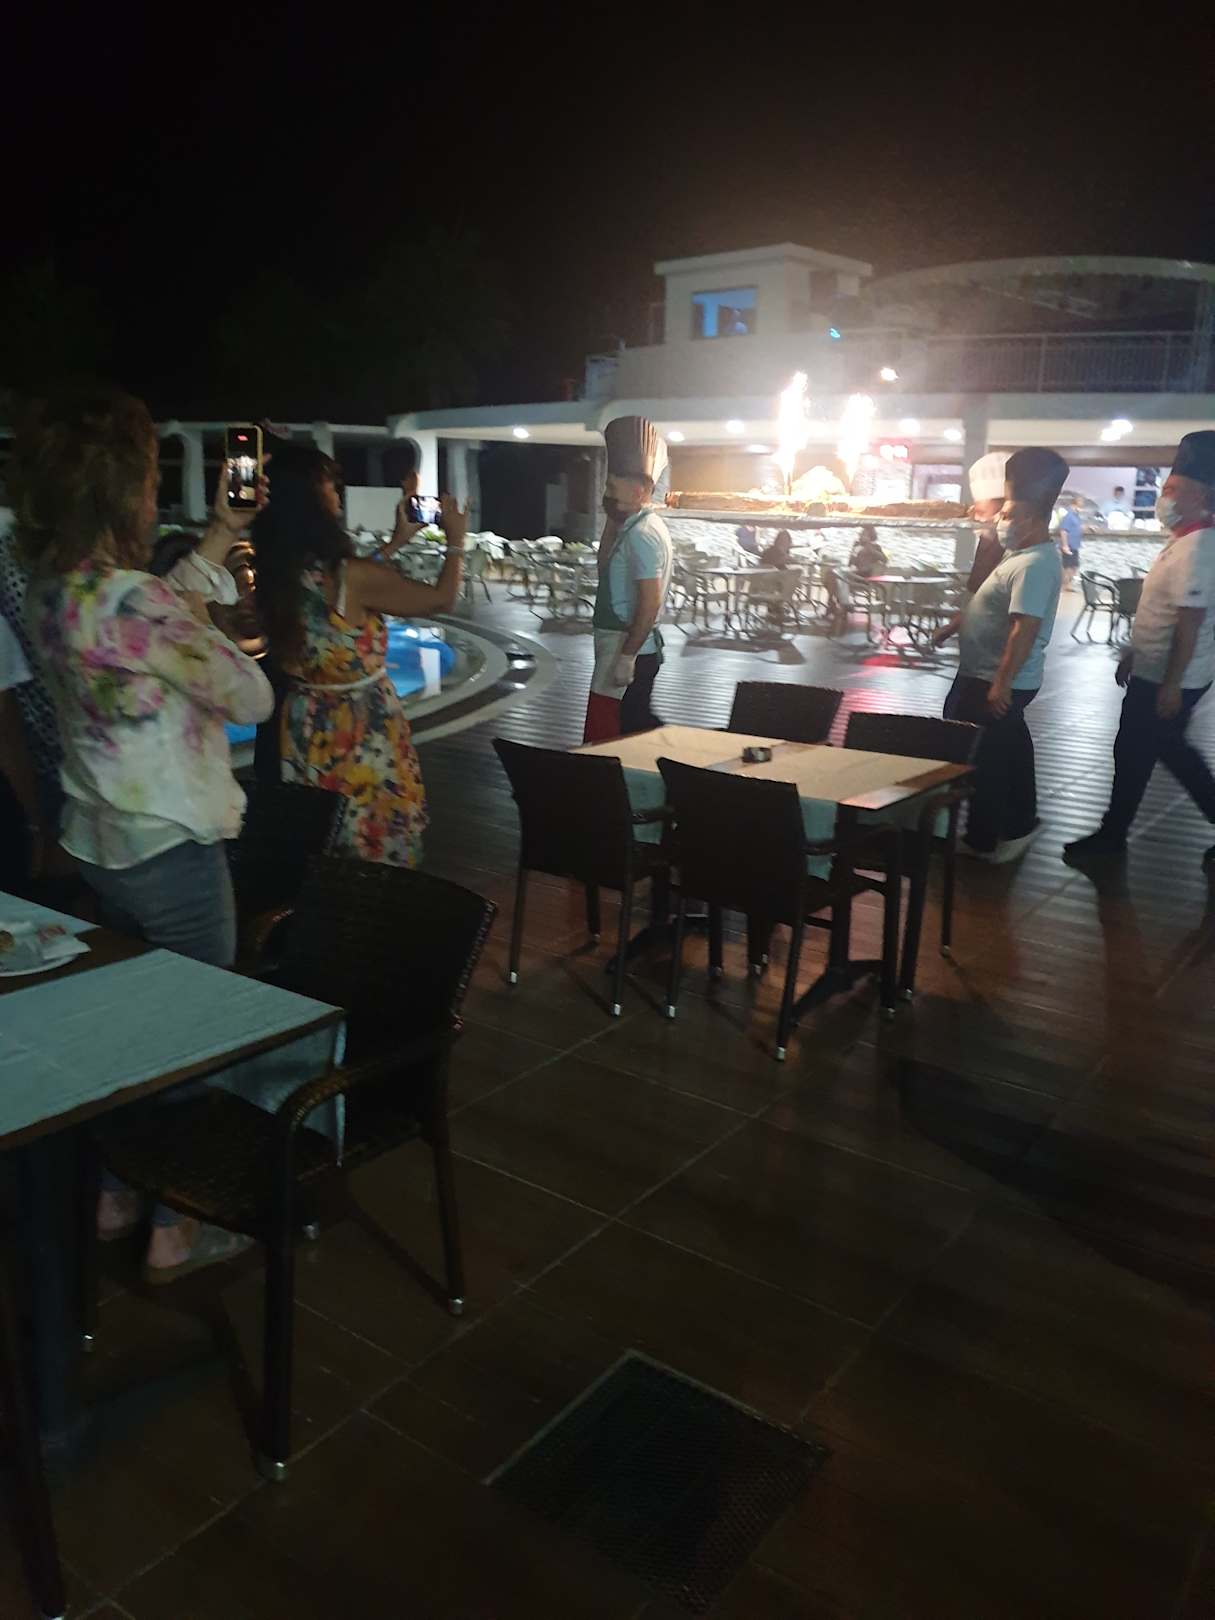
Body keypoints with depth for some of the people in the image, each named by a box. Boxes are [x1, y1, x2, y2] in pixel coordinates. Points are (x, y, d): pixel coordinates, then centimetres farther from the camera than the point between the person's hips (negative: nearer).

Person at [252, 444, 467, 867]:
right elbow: (441, 599, -9)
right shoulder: (350, 576, -23)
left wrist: (395, 543, 21)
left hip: (307, 734, 7)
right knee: (380, 863, 11)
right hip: (362, 738, -6)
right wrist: (455, 540, 7)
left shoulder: (274, 574, -4)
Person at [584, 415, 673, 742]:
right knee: (639, 729, 16)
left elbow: (650, 603, -24)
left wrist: (625, 657, -24)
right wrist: (613, 517, 14)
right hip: (629, 648, 11)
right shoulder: (636, 526, 14)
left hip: (628, 650, -11)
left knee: (604, 740, -8)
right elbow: (606, 564, 25)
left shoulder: (642, 533, -17)